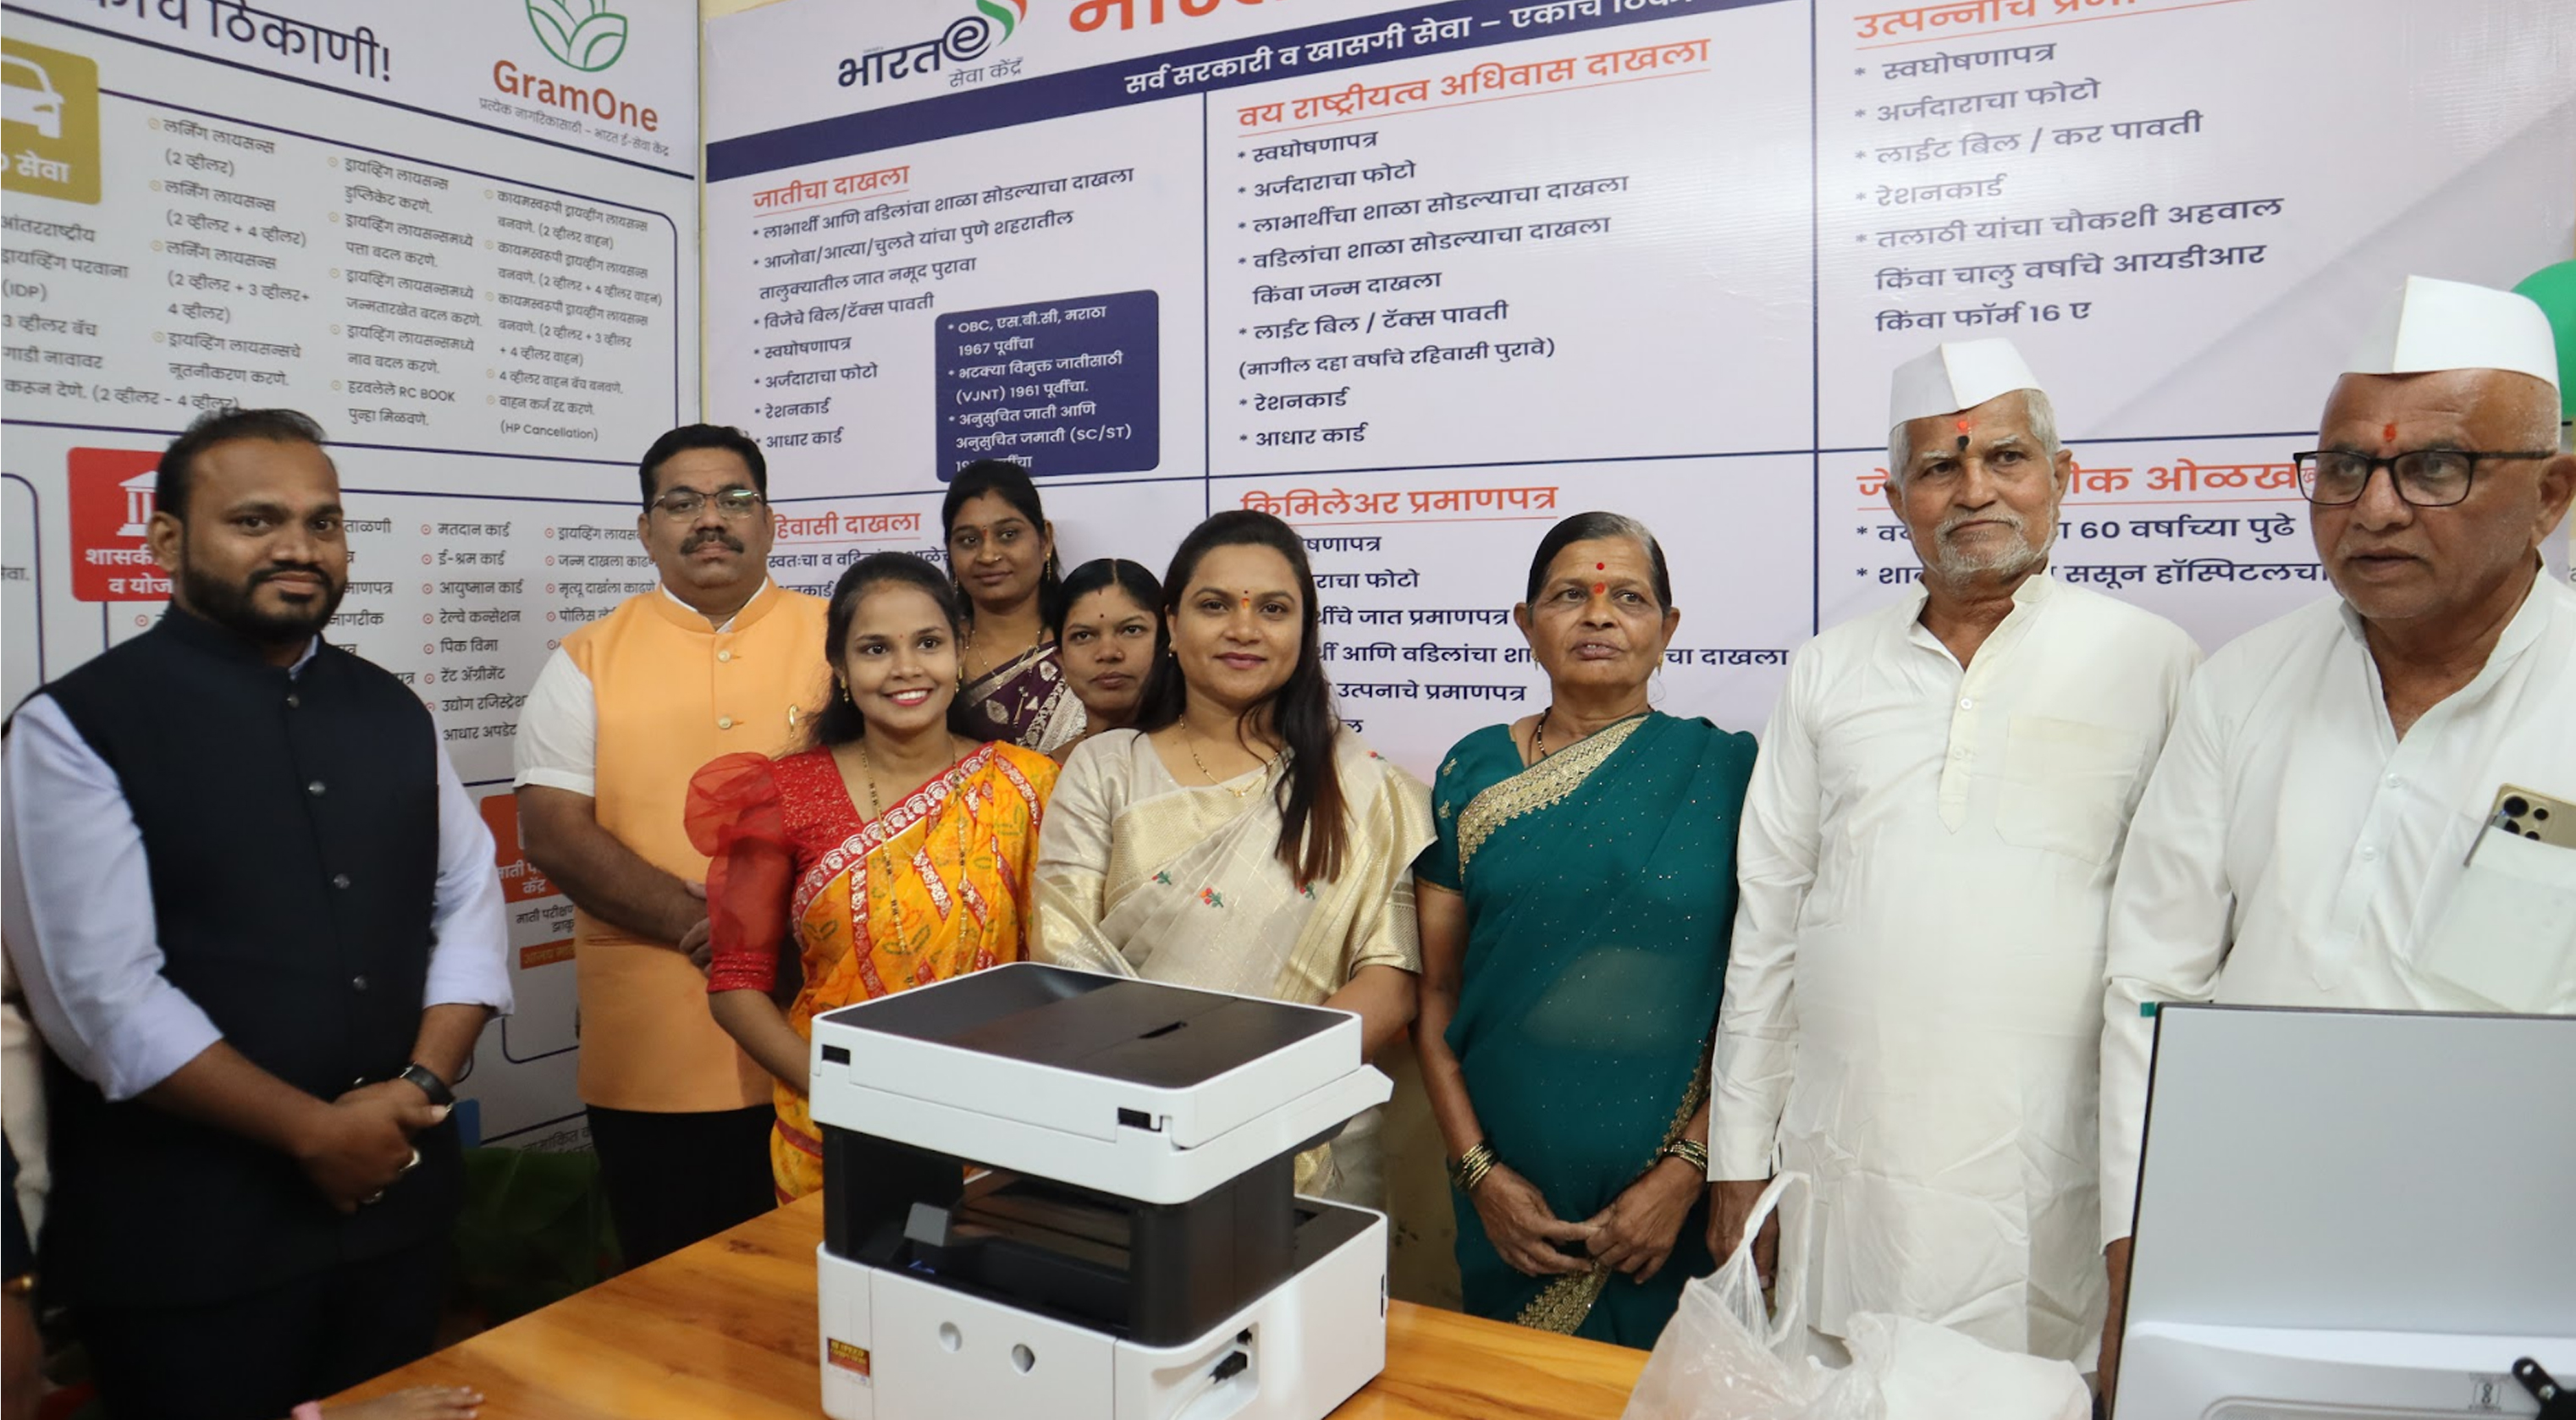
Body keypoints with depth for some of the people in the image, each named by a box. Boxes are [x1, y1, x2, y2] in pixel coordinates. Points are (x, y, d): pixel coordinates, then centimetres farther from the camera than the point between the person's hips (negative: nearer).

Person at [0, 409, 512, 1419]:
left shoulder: (391, 711, 7)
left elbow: (469, 901, 6)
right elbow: (102, 996, -15)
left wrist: (422, 1085, -8)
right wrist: (315, 1130, -14)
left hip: (400, 1201, 5)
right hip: (185, 1237, -5)